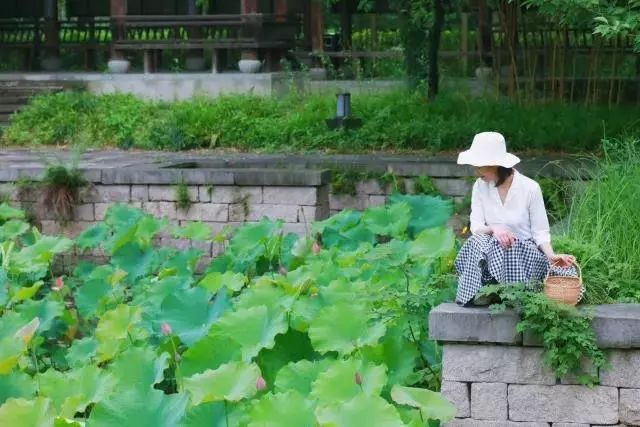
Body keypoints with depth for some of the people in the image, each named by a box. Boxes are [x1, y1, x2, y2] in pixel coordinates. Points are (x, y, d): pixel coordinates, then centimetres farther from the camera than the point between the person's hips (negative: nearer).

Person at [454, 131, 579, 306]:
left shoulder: (530, 188, -8)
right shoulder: (480, 186, 1)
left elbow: (540, 232, -5)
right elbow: (475, 226, -4)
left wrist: (551, 255, -23)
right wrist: (493, 230, -27)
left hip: (526, 251, -1)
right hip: (492, 251, 1)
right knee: (475, 243, -31)